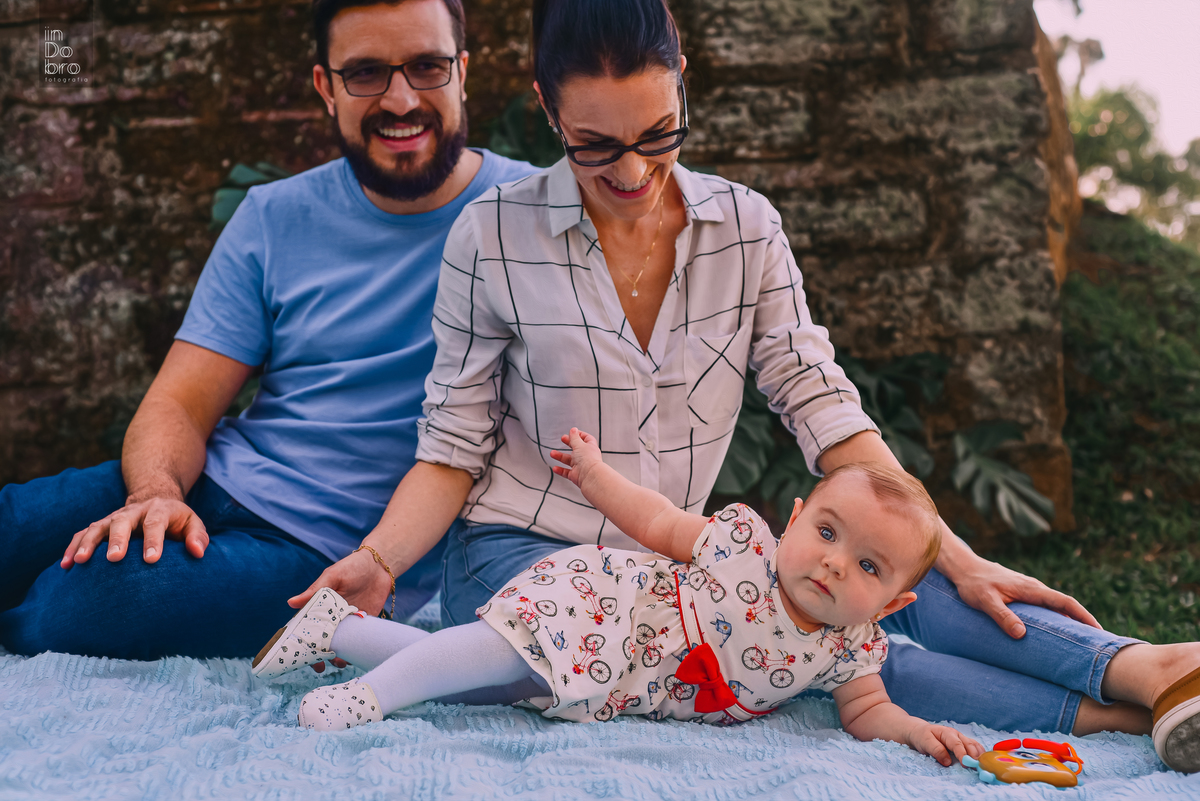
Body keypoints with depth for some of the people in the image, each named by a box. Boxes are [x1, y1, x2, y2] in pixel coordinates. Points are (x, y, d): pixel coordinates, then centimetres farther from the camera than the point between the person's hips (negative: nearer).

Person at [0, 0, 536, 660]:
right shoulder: (274, 218, 8)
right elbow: (180, 402, 4)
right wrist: (156, 491, -20)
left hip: (331, 552, -4)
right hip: (211, 486, 4)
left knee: (60, 610, -25)